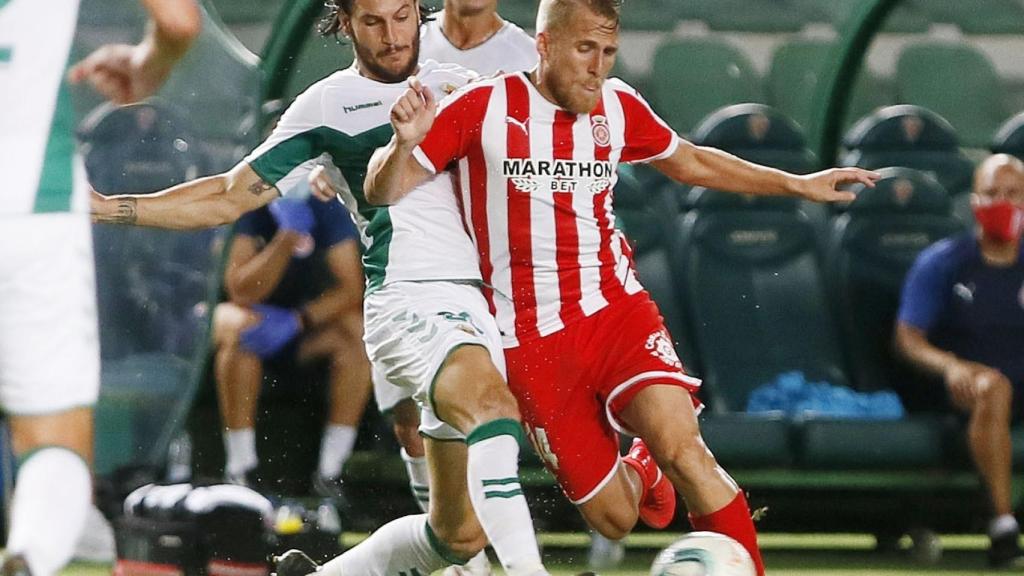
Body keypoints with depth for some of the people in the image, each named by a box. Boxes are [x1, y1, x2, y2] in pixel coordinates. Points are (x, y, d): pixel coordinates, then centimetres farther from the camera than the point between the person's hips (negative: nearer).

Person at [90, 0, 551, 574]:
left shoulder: (460, 85, 19)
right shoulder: (329, 104, 8)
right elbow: (230, 198, 11)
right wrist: (109, 207, 5)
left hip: (477, 306, 5)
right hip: (406, 299, -5)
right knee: (490, 400, -38)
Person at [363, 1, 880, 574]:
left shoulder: (618, 107, 5)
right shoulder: (481, 108, -7)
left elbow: (690, 161, 24)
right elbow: (383, 192, -5)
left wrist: (797, 184, 24)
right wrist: (404, 143, -28)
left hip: (614, 307, 2)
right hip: (530, 341, -2)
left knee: (680, 443, -27)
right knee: (614, 518, 0)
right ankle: (643, 474, 37)